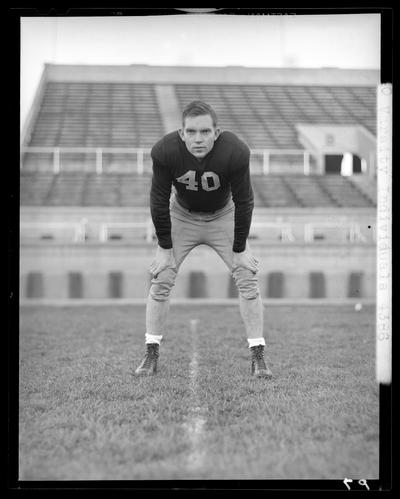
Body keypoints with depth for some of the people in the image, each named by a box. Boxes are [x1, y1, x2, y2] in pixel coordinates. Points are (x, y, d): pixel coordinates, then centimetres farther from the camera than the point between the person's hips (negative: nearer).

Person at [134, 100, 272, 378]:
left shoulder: (235, 153, -32)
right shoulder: (165, 152, -30)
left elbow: (244, 202, -19)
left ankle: (258, 358, -1)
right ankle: (151, 356, 3)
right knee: (161, 280, -8)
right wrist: (165, 248, -14)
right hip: (181, 216, 0)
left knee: (248, 280, -9)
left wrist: (239, 249, -15)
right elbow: (159, 201, -17)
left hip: (223, 217, 0)